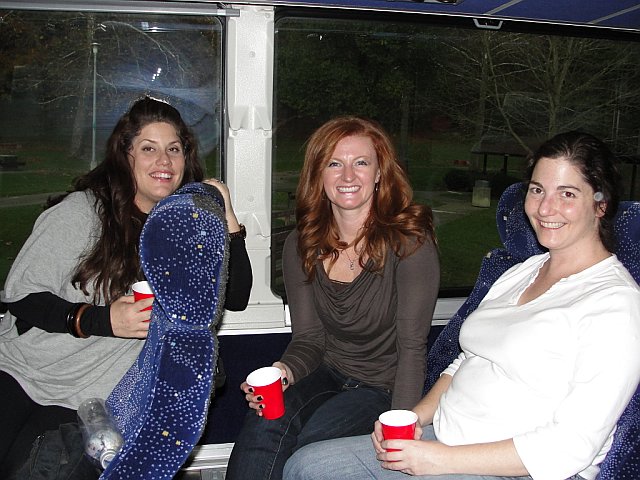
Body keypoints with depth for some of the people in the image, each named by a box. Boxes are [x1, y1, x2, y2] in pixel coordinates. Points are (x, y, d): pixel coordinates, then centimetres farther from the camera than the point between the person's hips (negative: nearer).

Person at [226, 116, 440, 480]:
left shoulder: (409, 243, -14)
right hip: (327, 375, 4)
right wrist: (286, 371, -20)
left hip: (384, 389, -3)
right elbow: (308, 338, 3)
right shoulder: (301, 246, 1)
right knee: (263, 424, -27)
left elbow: (412, 346, -14)